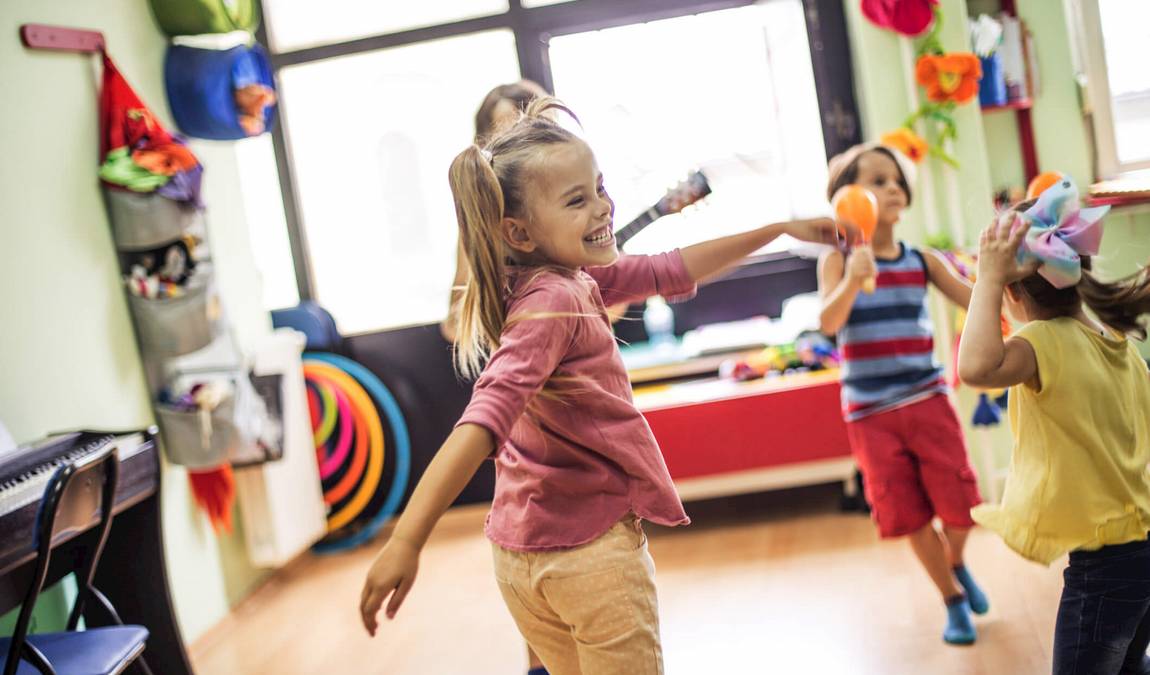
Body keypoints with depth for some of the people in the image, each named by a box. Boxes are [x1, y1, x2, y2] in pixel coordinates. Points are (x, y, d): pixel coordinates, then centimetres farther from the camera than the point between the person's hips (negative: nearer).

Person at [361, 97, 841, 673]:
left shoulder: (577, 279, 4)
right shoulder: (553, 301, -24)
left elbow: (671, 271, 16)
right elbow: (486, 416, -36)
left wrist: (780, 229, 21)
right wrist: (406, 542, -44)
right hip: (588, 549, -9)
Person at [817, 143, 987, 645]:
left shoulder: (922, 260, 4)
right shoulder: (838, 260, -5)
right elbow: (828, 323, -20)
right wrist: (853, 280, -37)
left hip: (928, 400, 2)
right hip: (871, 412, -2)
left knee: (958, 503, 1)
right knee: (908, 513, 5)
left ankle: (956, 564, 35)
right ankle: (953, 599, 27)